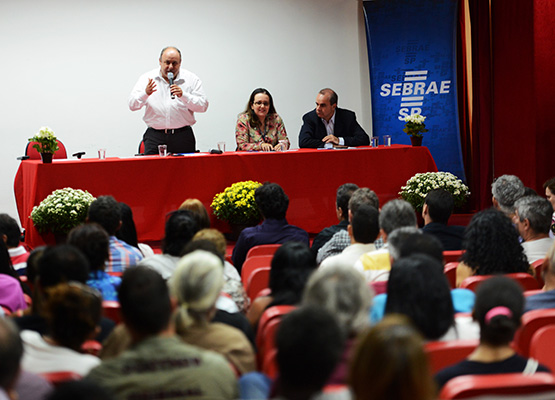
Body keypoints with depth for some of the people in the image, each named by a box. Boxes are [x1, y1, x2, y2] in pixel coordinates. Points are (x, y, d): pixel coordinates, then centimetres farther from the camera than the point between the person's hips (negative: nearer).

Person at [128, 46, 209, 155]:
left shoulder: (191, 79, 5)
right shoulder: (147, 78, 6)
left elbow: (203, 106, -2)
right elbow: (132, 105, -1)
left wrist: (183, 95, -16)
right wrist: (145, 94, -20)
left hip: (183, 137, 0)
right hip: (155, 137, 0)